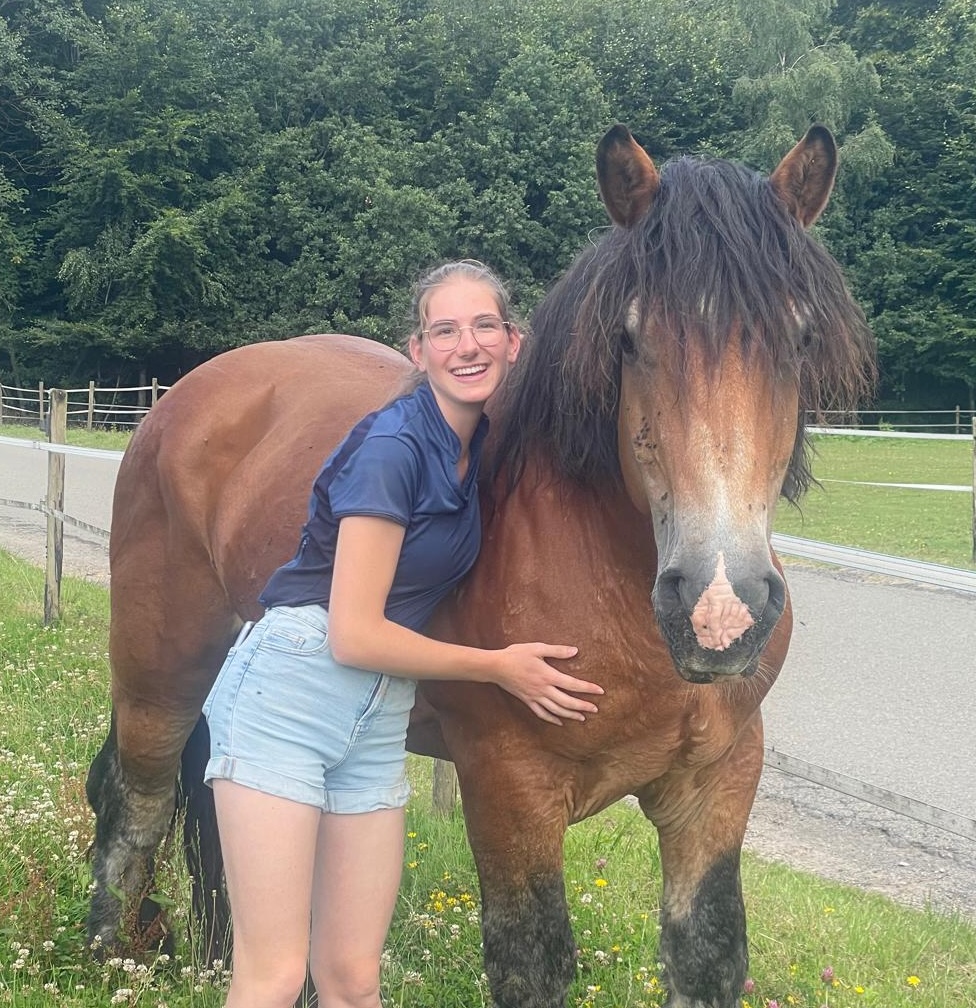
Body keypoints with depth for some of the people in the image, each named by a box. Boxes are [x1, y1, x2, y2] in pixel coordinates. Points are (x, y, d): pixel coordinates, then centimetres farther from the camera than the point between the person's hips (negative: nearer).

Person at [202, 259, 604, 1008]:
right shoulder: (392, 447, -15)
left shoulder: (484, 447, 7)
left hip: (379, 720, 7)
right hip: (288, 692, -7)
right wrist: (498, 666, -7)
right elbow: (356, 635, -17)